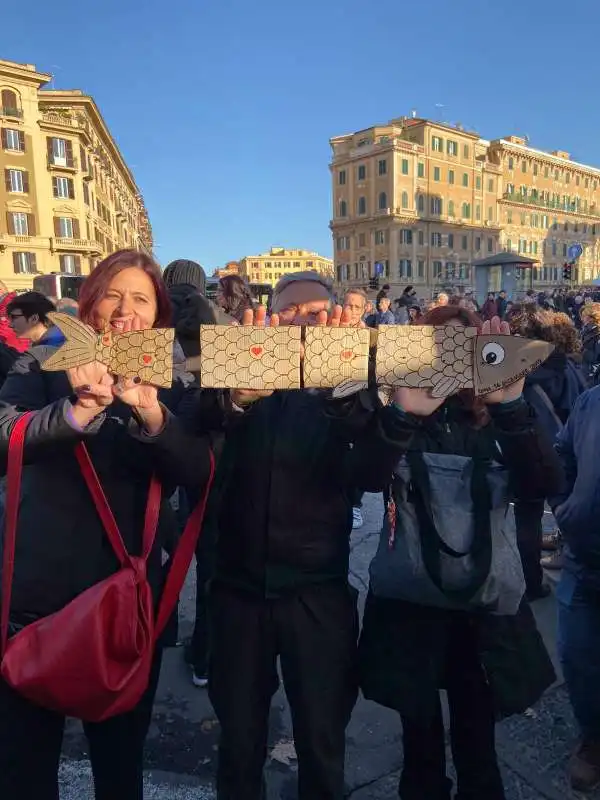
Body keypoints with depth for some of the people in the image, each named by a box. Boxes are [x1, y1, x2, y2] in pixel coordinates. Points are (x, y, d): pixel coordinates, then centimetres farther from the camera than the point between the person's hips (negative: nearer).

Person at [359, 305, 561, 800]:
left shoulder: (496, 421, 0)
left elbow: (544, 483, -17)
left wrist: (512, 405, -32)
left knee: (476, 739, 13)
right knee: (421, 737, 15)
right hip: (408, 598, -1)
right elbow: (370, 477, -24)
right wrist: (404, 413, -41)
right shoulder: (399, 418, -5)